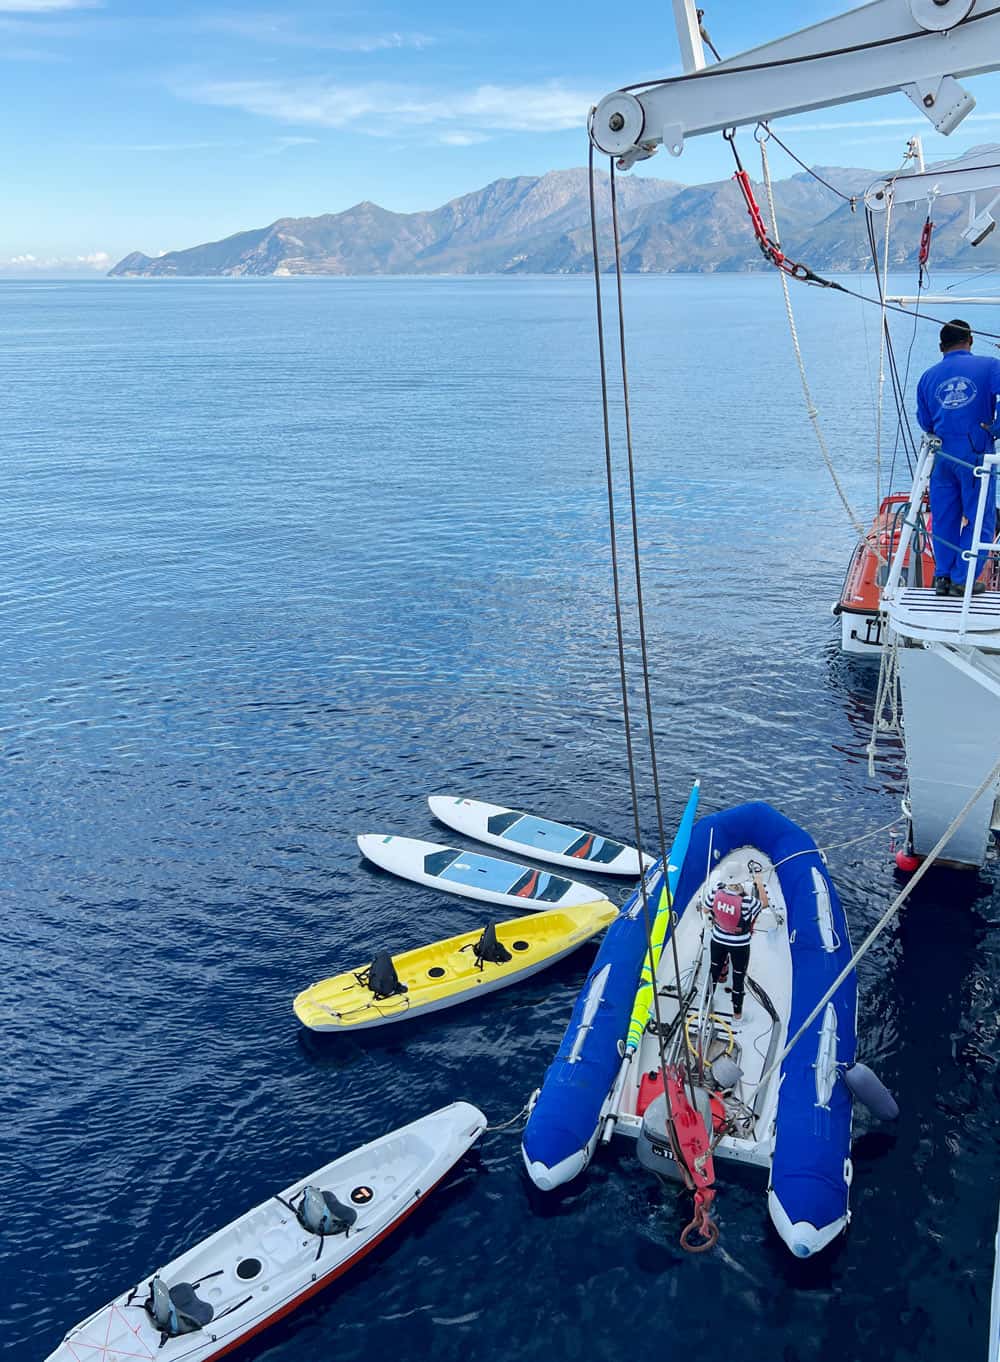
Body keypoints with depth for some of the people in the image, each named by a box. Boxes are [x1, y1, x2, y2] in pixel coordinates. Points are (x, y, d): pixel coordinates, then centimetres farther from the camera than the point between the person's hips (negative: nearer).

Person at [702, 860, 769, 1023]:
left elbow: (706, 910, -3)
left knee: (715, 969, 26)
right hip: (740, 945, -3)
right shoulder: (747, 901, -32)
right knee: (739, 976, 18)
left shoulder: (715, 892, -23)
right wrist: (759, 881, -6)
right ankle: (737, 1012, 35)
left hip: (718, 940, 3)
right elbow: (764, 903, -10)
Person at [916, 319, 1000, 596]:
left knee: (943, 518, 12)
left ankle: (943, 577, 14)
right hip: (976, 453, -4)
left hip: (941, 454, 4)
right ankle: (963, 580, 3)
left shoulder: (929, 376, 10)